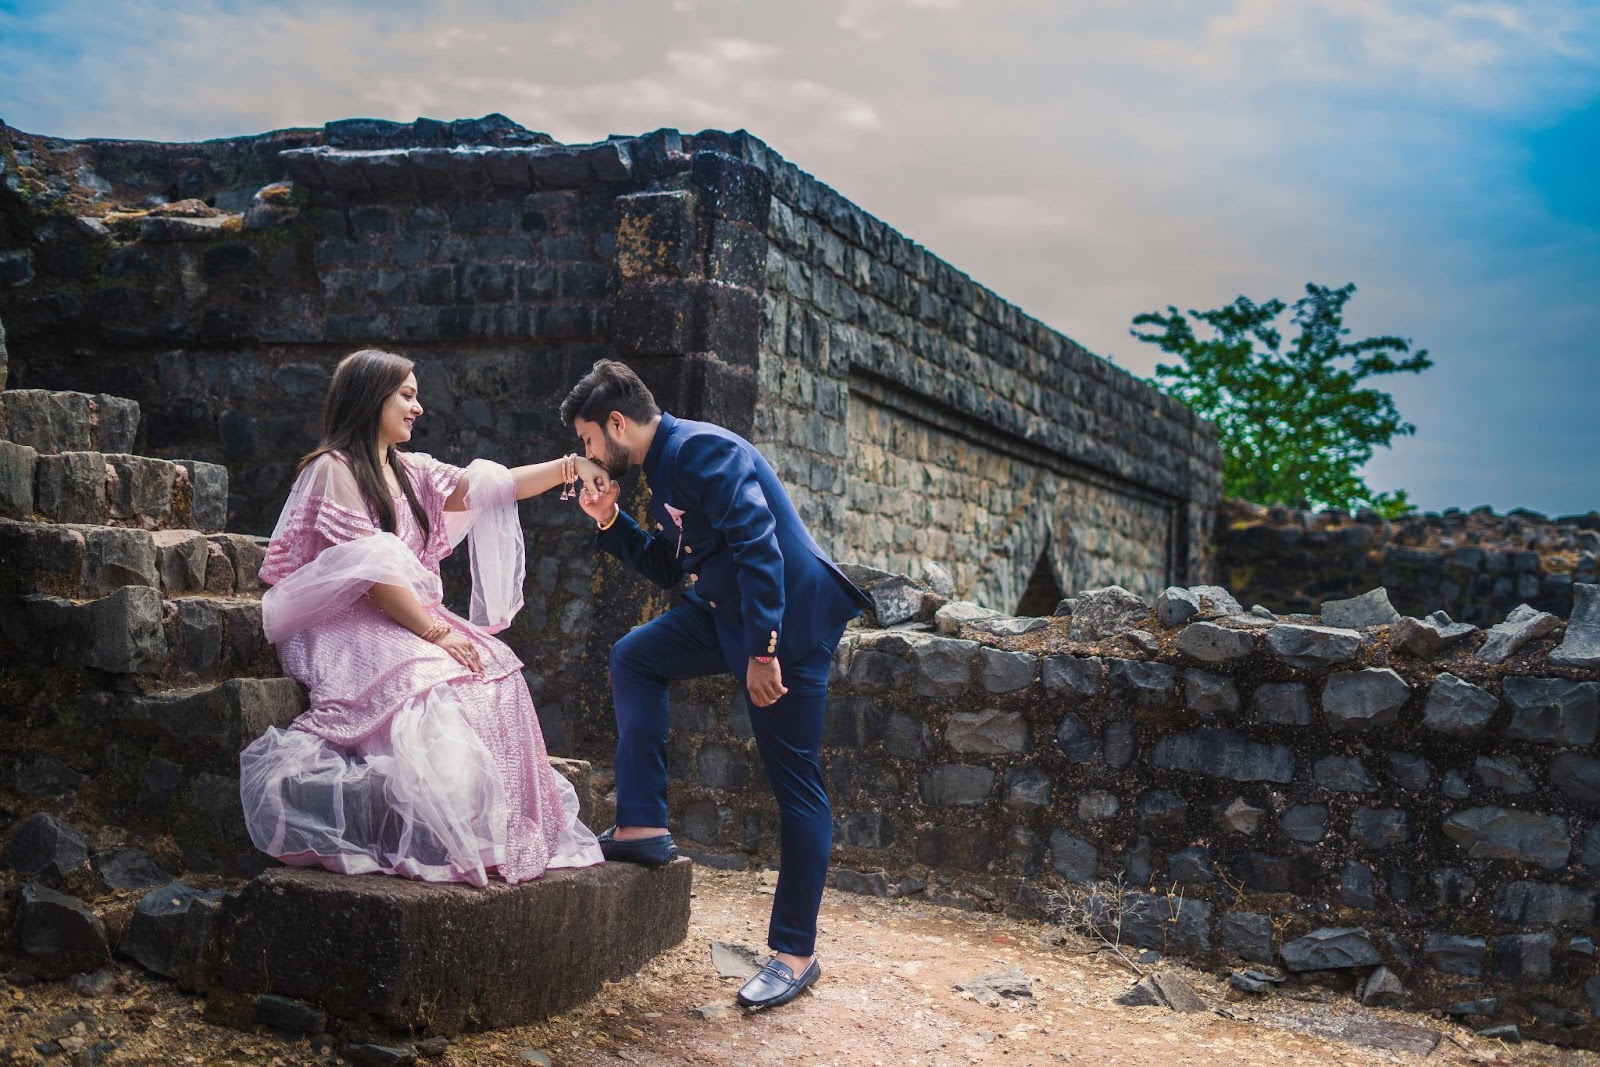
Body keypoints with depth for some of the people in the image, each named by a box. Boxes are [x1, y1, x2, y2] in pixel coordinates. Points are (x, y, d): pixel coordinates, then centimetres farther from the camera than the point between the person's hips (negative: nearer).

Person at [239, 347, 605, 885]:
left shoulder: (410, 471, 18)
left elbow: (493, 487, 13)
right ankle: (436, 842, -27)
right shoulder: (333, 469, -6)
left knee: (495, 669, -16)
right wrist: (434, 631, -18)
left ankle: (504, 831, -16)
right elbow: (366, 570, -15)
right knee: (431, 684, -33)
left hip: (414, 620, 8)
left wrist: (571, 467, 2)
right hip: (352, 630, -8)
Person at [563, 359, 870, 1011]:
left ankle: (795, 951, 4)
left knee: (794, 782, -3)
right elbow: (668, 568, 20)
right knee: (634, 657, 7)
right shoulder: (664, 467, 14)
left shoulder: (702, 450, -16)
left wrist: (763, 651, -28)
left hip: (789, 617, -10)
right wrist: (611, 521, 8)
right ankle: (644, 828, 6)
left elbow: (759, 544, -25)